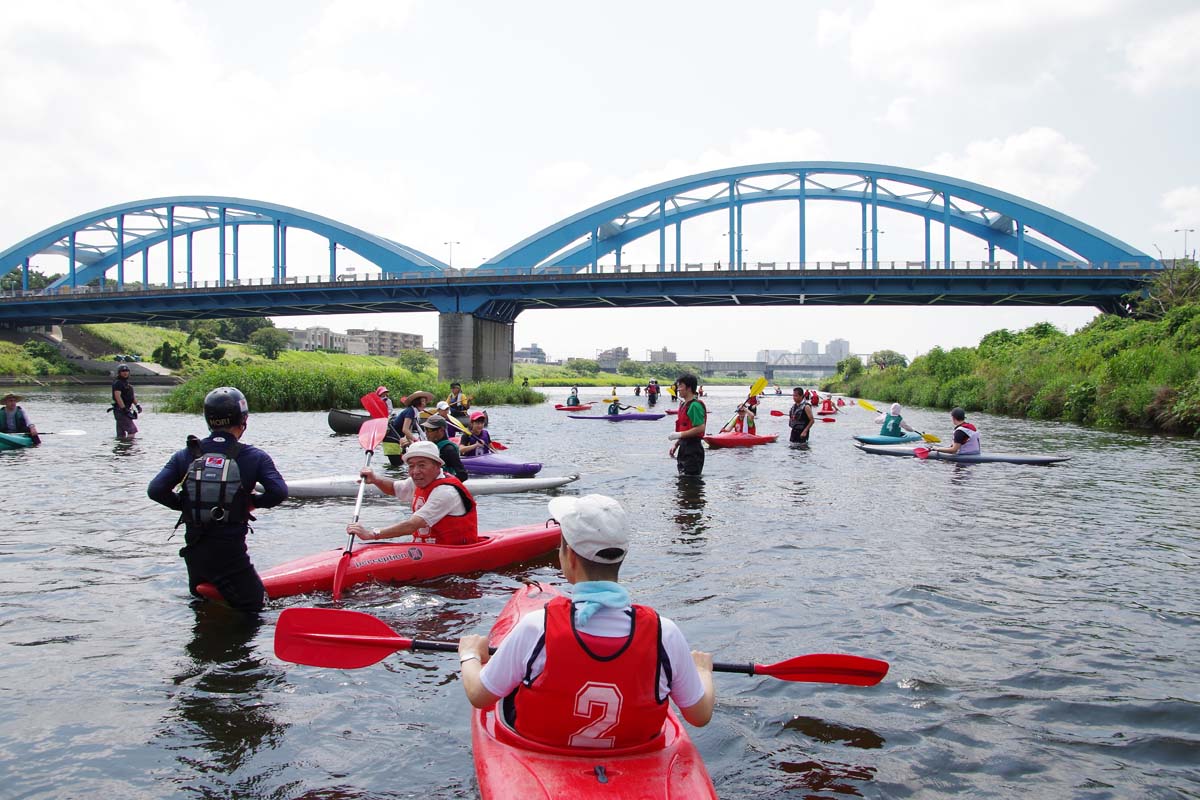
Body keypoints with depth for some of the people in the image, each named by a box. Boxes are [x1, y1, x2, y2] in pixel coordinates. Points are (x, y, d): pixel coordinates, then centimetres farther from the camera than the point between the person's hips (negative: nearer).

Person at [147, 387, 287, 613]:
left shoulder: (186, 455, 3)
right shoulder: (254, 456, -6)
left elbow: (155, 490, -4)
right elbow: (279, 492, -16)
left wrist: (187, 505, 11)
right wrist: (254, 501, 3)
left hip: (193, 551, 5)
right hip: (229, 552, -5)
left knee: (200, 597, 30)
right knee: (254, 605, 3)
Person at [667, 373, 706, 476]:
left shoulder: (695, 405, -16)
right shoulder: (683, 405, 16)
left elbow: (700, 428, -23)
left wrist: (680, 435, -20)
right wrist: (675, 444, 12)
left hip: (693, 451, -10)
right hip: (684, 448, 11)